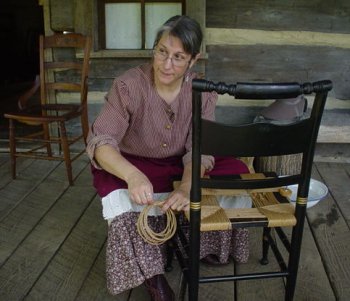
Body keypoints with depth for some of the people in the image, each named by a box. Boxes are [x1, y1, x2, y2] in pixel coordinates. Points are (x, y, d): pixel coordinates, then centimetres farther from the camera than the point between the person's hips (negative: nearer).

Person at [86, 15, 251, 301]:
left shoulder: (203, 91, -13)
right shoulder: (128, 86, -22)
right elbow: (100, 141, -30)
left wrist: (187, 188, -41)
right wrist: (134, 176, -51)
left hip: (182, 167, 3)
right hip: (130, 166, -2)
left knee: (237, 171, -16)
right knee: (122, 199, -35)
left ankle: (204, 244, 3)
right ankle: (152, 274, -14)